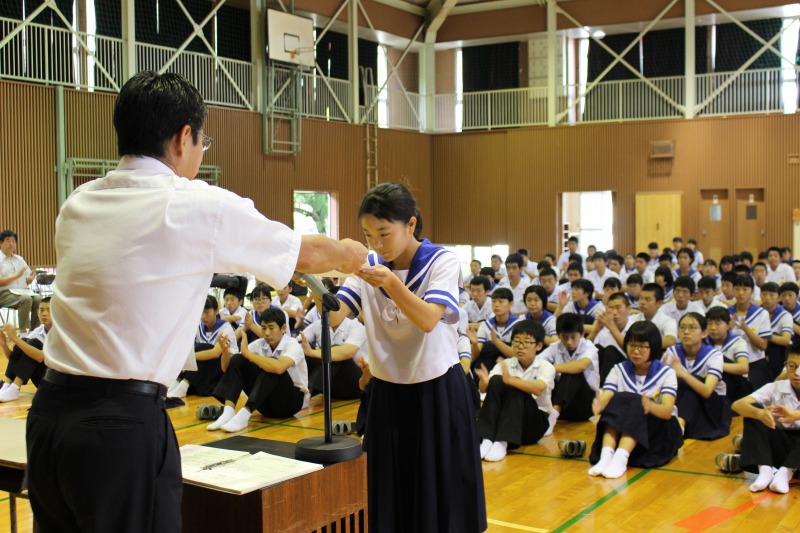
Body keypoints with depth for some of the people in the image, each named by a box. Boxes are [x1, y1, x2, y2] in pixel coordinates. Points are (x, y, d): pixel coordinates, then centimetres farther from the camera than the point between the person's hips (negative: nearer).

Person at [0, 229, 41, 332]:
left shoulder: (19, 259, 23)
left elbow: (27, 281, 21)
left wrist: (31, 278, -3)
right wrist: (17, 276, -18)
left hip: (23, 291, 6)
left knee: (39, 299, -26)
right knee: (26, 299, -35)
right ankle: (23, 331, -32)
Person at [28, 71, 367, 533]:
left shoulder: (77, 205, 8)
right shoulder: (201, 206, -8)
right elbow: (306, 254, 6)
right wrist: (352, 254, 27)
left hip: (49, 412, 6)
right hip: (124, 425, -6)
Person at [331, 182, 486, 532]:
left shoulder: (442, 262, -12)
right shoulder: (369, 266, -1)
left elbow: (428, 320, -26)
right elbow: (334, 316, -12)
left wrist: (391, 284, -40)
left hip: (437, 393, -3)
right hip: (387, 393, 4)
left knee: (440, 493, 5)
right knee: (388, 494, 9)